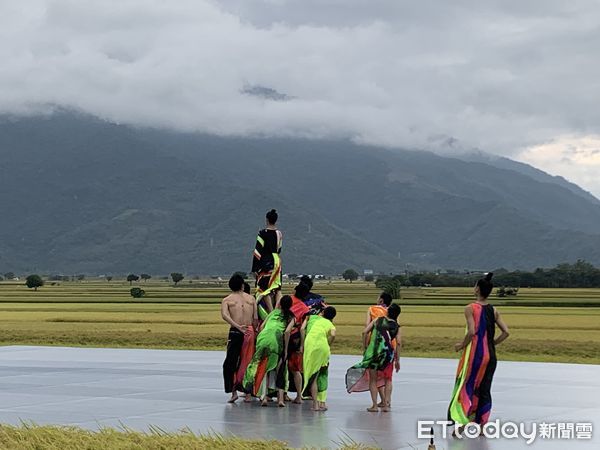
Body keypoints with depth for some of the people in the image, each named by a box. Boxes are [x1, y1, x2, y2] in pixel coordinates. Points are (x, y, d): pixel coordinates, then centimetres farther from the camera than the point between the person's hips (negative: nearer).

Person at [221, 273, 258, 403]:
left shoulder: (227, 300, 7)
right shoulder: (251, 298, 12)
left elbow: (224, 315, -12)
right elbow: (256, 318, 4)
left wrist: (237, 326, -20)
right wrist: (253, 330, 12)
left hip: (236, 332, -2)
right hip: (250, 332, 2)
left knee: (230, 363, 5)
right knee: (248, 363, 10)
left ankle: (233, 391, -7)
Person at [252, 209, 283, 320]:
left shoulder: (263, 233, -12)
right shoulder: (279, 234, 4)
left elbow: (258, 251, -12)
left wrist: (254, 268, -8)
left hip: (265, 262, -5)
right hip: (277, 261, 5)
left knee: (265, 289, -1)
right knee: (277, 289, 12)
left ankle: (271, 313, -8)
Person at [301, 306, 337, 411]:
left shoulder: (311, 317, 24)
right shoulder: (330, 324, 21)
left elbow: (302, 329, 9)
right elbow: (332, 335, -1)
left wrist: (302, 345, 12)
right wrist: (328, 347, 11)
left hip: (310, 345, -1)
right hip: (323, 346, 1)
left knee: (312, 375, 4)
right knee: (322, 375, 16)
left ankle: (315, 404, -1)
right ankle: (322, 402, 12)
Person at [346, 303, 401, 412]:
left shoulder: (378, 320, 9)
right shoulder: (396, 327, 7)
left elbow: (365, 332, 1)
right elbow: (398, 342, -2)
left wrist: (365, 348, 9)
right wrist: (397, 359, 4)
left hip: (373, 352, 0)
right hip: (388, 352, 0)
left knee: (373, 380, 11)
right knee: (388, 380, 16)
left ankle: (374, 405, 7)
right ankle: (386, 404, 10)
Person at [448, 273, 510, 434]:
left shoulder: (470, 308, -9)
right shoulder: (494, 310, 6)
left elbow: (472, 332, -20)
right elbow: (505, 332, 2)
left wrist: (462, 345, -5)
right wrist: (492, 344, 12)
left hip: (474, 354, -5)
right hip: (490, 354, 5)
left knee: (465, 386, 4)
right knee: (484, 389, 10)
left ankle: (461, 422, -4)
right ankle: (482, 425, 12)